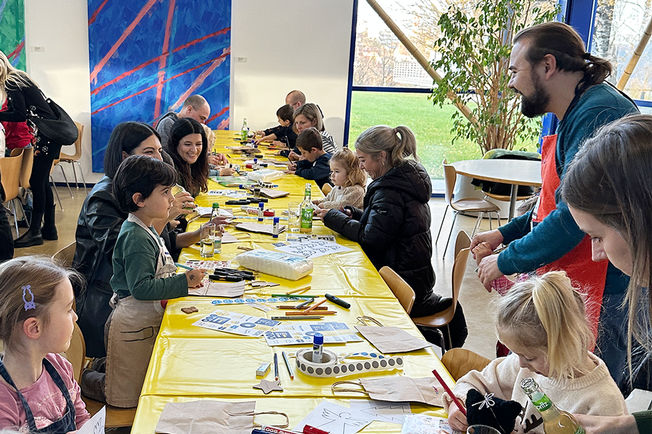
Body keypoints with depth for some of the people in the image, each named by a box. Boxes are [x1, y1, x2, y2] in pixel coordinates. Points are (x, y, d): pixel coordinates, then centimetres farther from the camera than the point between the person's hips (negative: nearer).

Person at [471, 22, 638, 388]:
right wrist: (505, 234, 16)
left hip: (598, 296, -10)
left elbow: (574, 216, -25)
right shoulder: (576, 115, 15)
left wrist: (507, 261, -13)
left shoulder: (598, 114, -19)